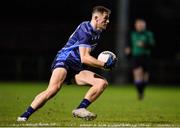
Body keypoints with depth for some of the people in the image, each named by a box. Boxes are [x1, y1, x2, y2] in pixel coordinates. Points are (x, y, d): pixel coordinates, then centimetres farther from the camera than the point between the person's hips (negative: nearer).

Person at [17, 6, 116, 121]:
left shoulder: (97, 32, 13)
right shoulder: (85, 30, -16)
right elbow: (84, 58, -22)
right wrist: (104, 65, -19)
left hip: (76, 69, 9)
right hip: (64, 61, -9)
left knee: (102, 83, -7)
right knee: (54, 88, -33)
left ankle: (80, 109, -14)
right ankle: (25, 116, -27)